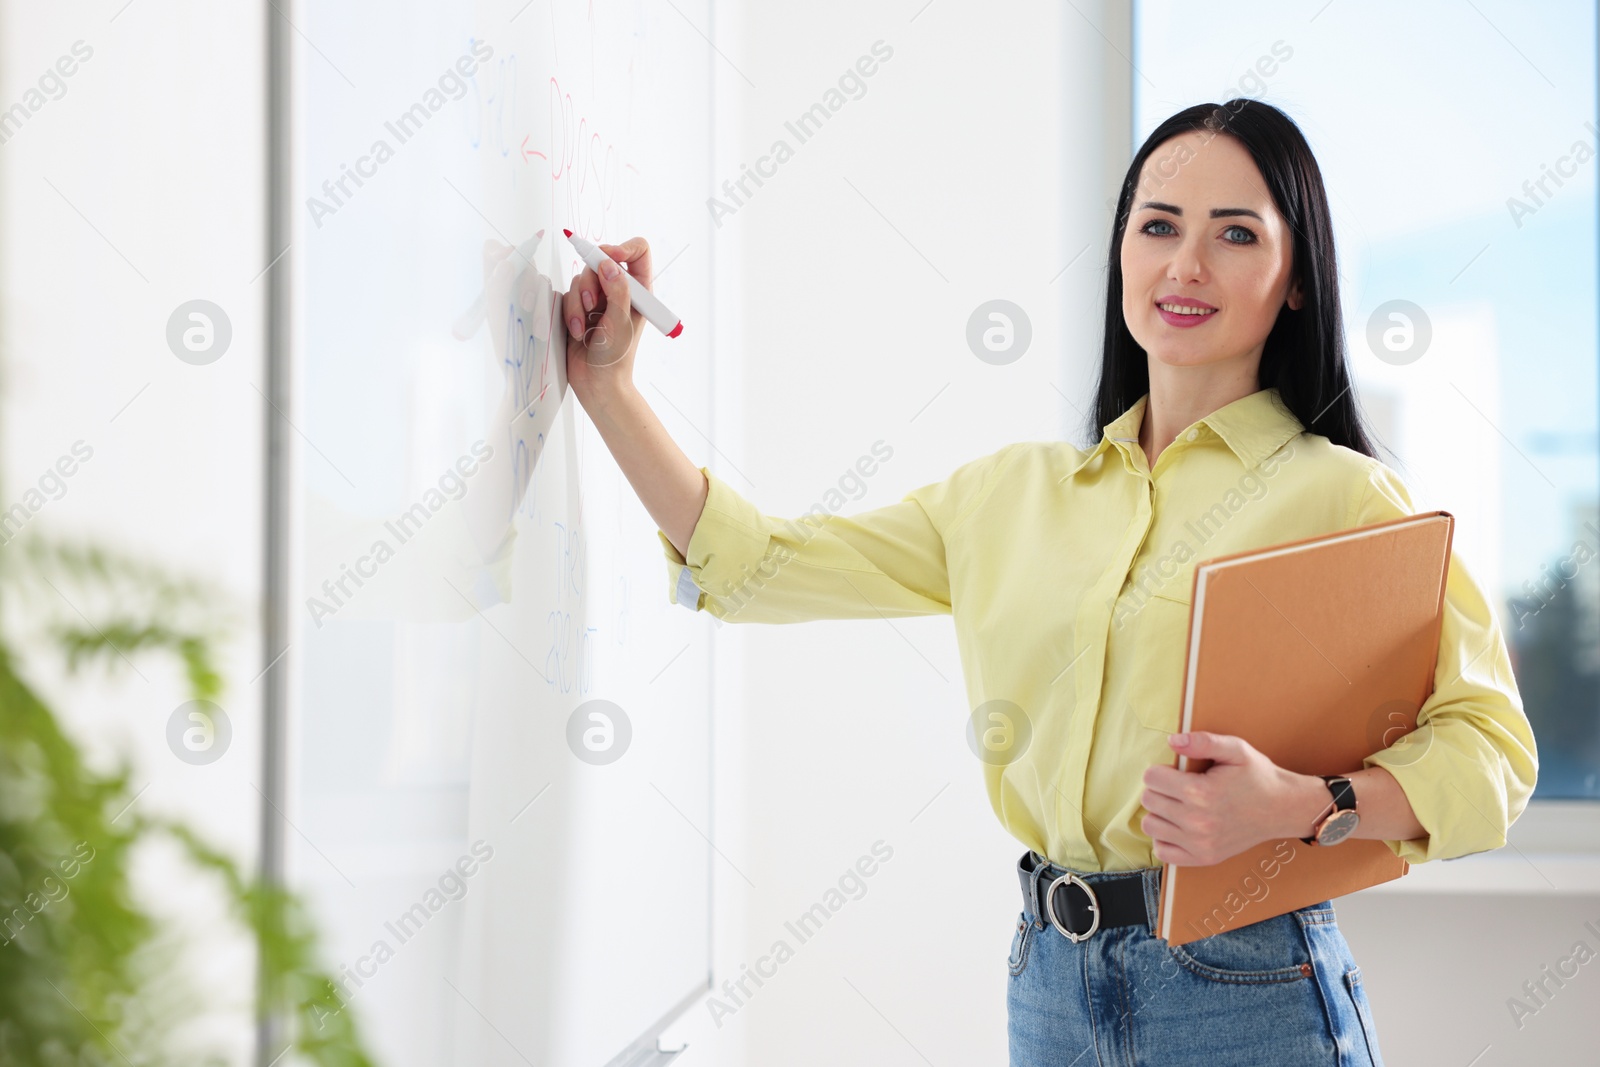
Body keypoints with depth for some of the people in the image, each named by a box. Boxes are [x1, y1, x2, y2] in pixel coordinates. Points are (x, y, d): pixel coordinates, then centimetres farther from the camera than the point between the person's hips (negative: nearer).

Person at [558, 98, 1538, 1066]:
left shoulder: (1338, 496, -6)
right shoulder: (1014, 493, 9)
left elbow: (1493, 746, -9)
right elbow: (757, 566, 11)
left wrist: (1299, 807, -25)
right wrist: (608, 386, 8)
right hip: (1051, 985, 5)